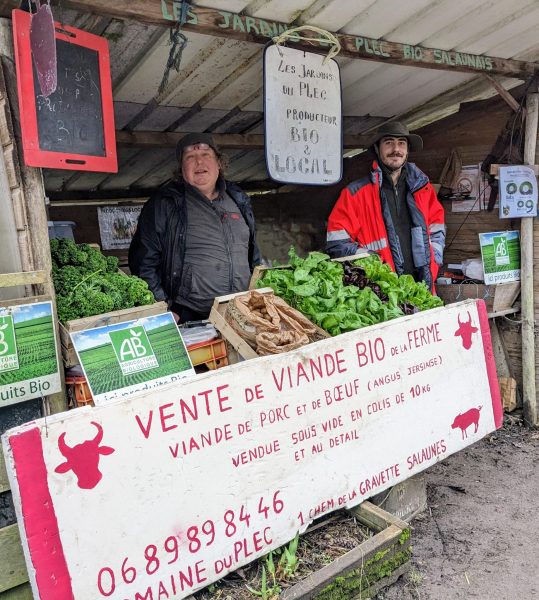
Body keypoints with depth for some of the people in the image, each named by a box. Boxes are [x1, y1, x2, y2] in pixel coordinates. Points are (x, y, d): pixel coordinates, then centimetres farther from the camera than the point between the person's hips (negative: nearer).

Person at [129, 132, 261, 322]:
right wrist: (164, 312, -9)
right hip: (188, 319, -4)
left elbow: (253, 257, 24)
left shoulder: (238, 200, 16)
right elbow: (143, 262, -1)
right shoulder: (163, 205, 1)